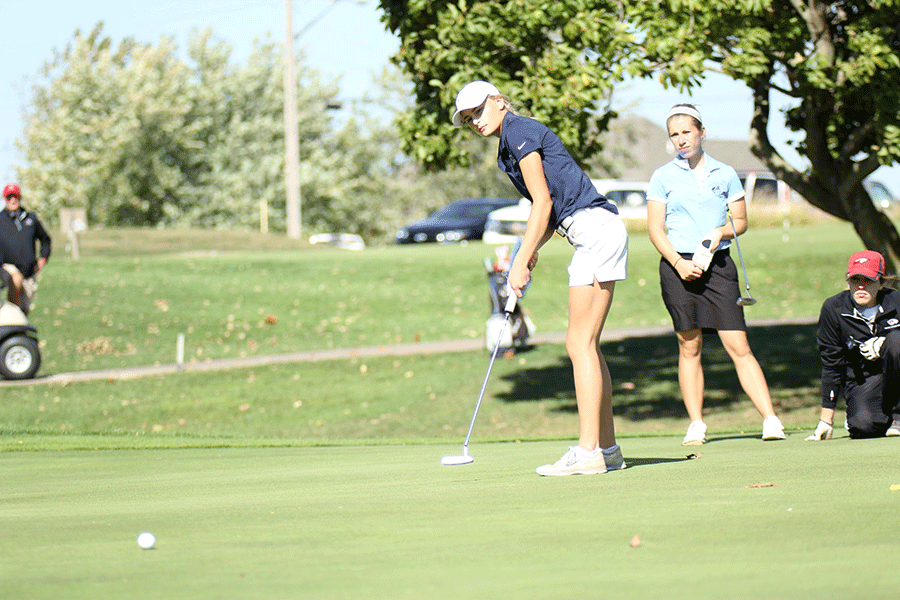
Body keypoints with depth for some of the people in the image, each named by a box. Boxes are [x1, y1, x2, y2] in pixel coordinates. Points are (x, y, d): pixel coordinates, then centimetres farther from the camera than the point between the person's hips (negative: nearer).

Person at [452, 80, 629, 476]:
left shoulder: (519, 131, -7)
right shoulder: (509, 148, 21)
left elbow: (543, 202, -12)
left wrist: (522, 260, -10)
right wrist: (530, 252, 9)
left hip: (595, 230, -10)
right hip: (592, 235, 10)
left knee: (580, 342, -12)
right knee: (586, 345, 9)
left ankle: (588, 451, -15)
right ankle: (607, 448, 11)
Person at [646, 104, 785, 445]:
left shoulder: (725, 174, 9)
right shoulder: (663, 177, 5)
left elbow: (741, 220, 16)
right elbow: (655, 229, 2)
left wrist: (723, 231, -7)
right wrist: (679, 264, -11)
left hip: (718, 264, 0)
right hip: (678, 267, 0)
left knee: (739, 346, -6)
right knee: (689, 347, 1)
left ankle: (770, 420, -9)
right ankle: (696, 426, 7)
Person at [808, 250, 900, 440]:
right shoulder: (833, 308, -9)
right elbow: (831, 364, -5)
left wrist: (884, 345, -21)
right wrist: (826, 418, -6)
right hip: (861, 382, 0)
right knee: (863, 424, -32)